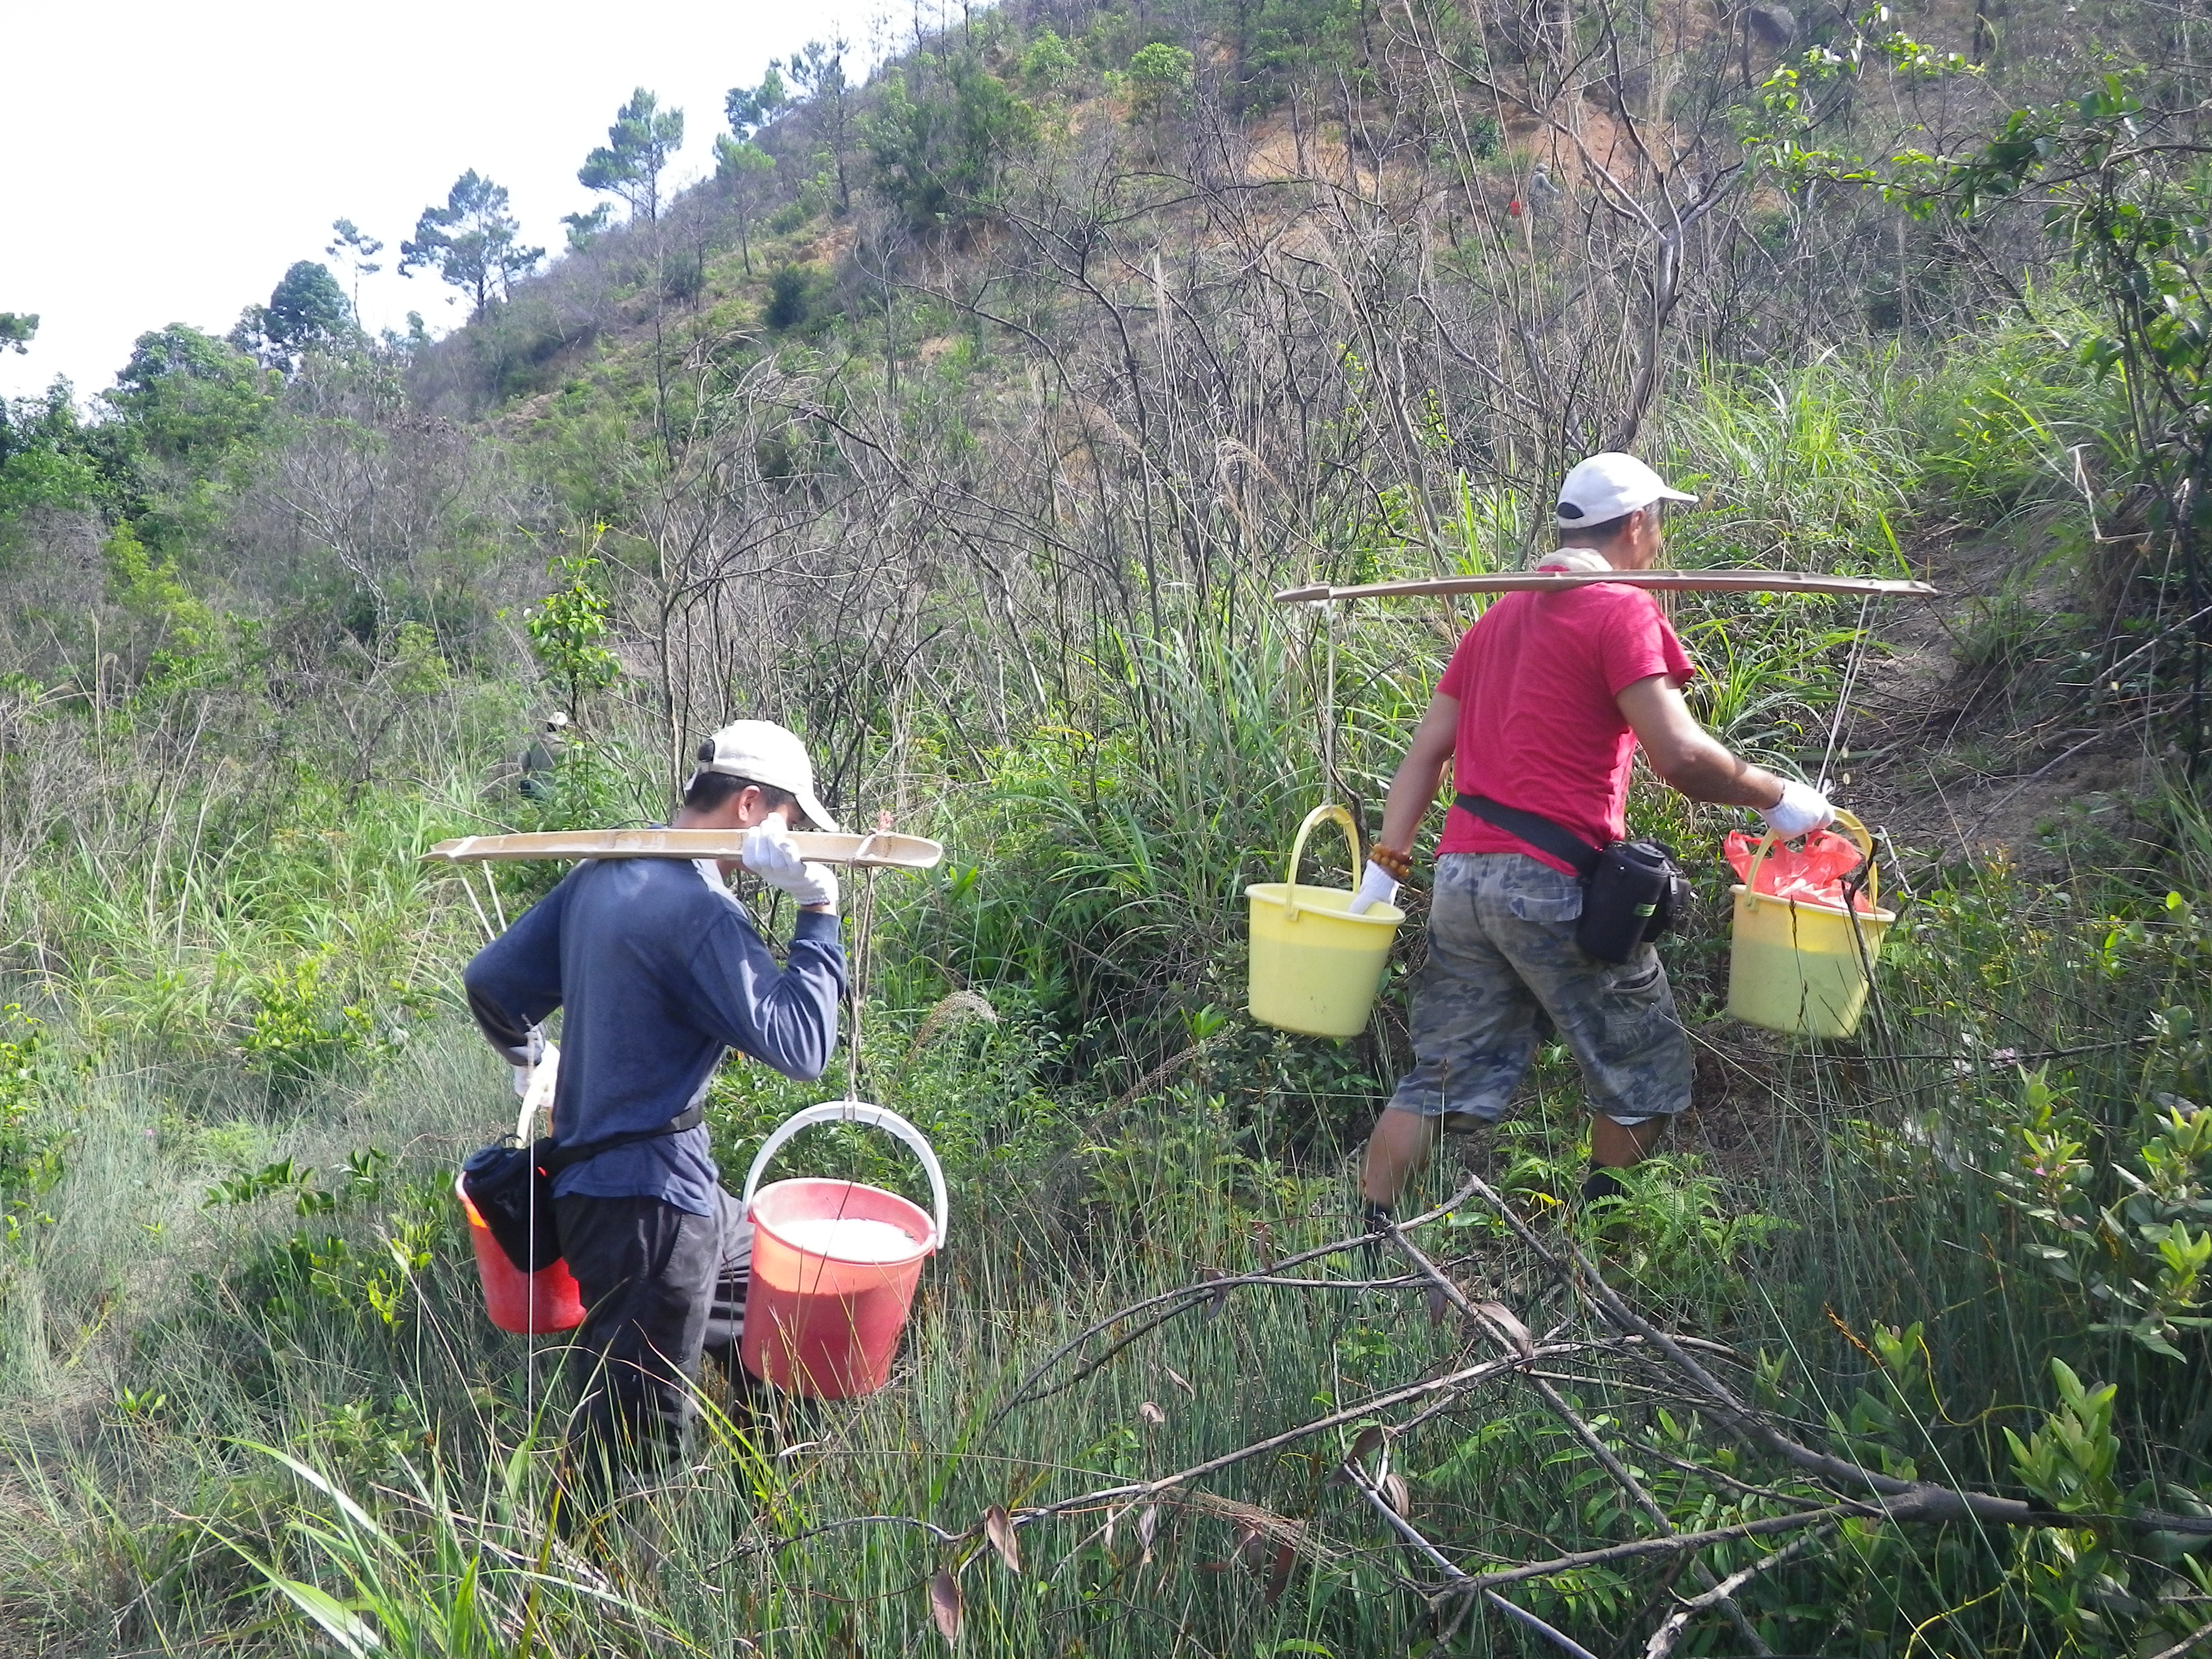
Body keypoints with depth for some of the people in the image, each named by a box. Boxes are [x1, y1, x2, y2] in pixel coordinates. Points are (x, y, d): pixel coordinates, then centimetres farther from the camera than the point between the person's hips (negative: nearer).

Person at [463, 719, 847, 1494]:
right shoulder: (700, 912, -21)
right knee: (638, 1436, 0)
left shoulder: (603, 875, 6)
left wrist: (528, 1056, 32)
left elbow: (492, 979, 14)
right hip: (650, 1203, -10)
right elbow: (800, 1046, -23)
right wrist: (819, 913, -17)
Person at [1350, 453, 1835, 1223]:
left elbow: (1427, 747, 17)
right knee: (1644, 1074, 10)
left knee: (1443, 1077, 13)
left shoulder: (1503, 612, 19)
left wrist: (1388, 863, 16)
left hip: (1461, 873, 8)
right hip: (1554, 882, -7)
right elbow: (1680, 755, -15)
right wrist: (1777, 798, -1)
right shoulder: (1622, 610, -5)